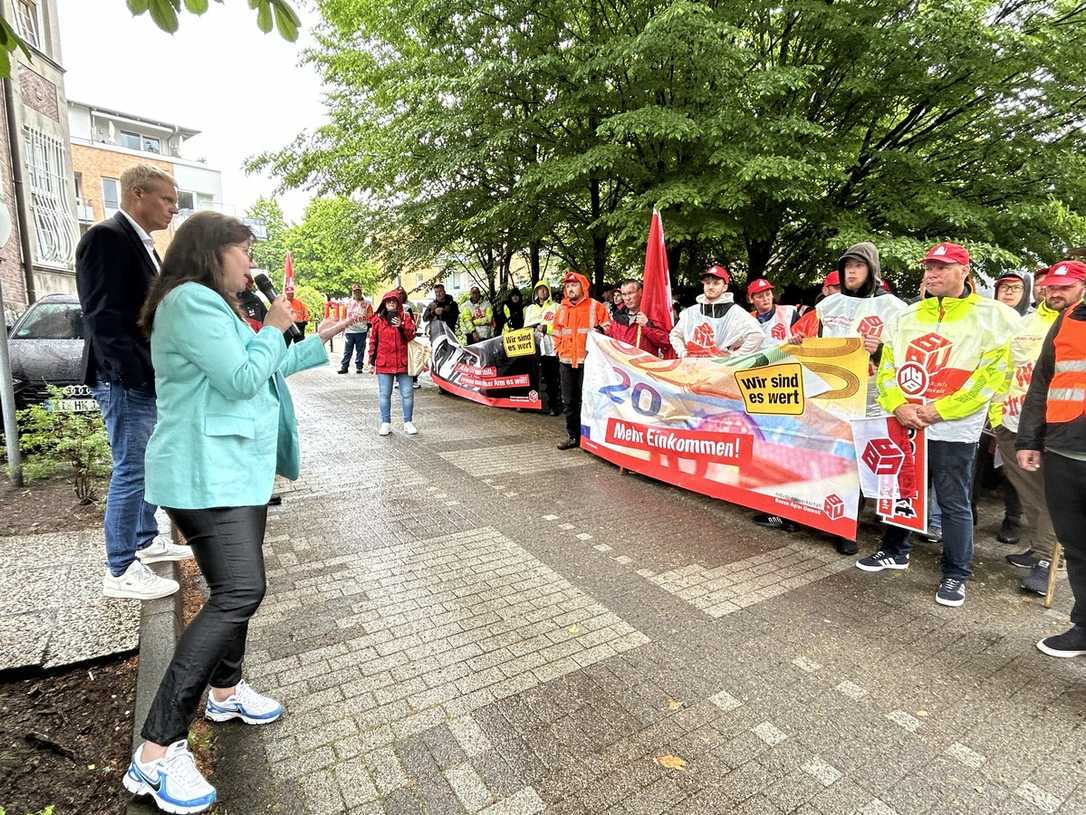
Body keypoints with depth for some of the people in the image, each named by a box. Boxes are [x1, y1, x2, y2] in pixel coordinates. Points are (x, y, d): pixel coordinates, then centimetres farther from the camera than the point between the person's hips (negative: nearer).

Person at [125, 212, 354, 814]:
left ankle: (224, 690, 33)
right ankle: (157, 752, -8)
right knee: (239, 594, -18)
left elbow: (266, 371, 25)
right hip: (207, 475, -11)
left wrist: (320, 339, 24)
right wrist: (273, 328, -7)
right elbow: (243, 380, -22)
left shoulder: (212, 306, 19)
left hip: (233, 469, 11)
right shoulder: (192, 300, -15)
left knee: (235, 589, 17)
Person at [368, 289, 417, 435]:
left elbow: (411, 335, -1)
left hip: (403, 362, 0)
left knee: (407, 393, 2)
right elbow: (373, 341, 8)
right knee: (384, 394, 4)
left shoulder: (405, 317, 7)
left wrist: (401, 327, -19)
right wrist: (371, 362, 7)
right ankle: (386, 423, 14)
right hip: (383, 363, 0)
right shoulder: (378, 319, 7)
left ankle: (408, 423, 13)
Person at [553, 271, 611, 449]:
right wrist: (559, 348, 13)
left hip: (587, 361, -5)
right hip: (566, 361, 5)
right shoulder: (562, 308, 13)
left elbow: (607, 329, 0)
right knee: (568, 401, 9)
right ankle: (573, 436, 19)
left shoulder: (595, 306, -2)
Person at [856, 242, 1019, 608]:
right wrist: (898, 405, -8)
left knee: (953, 503, 4)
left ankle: (956, 574, 20)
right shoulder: (906, 317, 10)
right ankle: (895, 551, 34)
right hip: (904, 425, 5)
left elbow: (990, 375, -10)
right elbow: (887, 367, 8)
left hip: (954, 430, -4)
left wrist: (938, 411, -16)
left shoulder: (991, 316, -3)